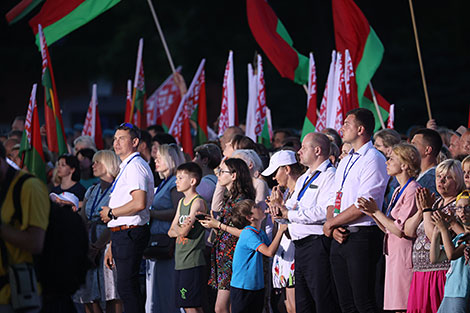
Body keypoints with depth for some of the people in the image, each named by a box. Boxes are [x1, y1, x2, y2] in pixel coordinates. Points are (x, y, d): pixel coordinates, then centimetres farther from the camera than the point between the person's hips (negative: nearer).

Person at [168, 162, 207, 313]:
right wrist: (180, 229, -7)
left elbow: (184, 231, -17)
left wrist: (178, 228, 3)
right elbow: (171, 232, 13)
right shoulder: (181, 202, 17)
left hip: (193, 260, -9)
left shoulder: (198, 202, -10)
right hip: (180, 261, 9)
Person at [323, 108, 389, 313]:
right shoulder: (345, 162, 21)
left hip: (361, 238, -9)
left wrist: (330, 224, -7)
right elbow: (333, 198, 18)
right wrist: (334, 228, -2)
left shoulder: (374, 159, -8)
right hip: (340, 240, 9)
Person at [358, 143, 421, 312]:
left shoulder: (412, 191, -12)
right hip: (393, 254, 10)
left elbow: (400, 230, -17)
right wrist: (372, 213, 2)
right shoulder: (398, 191, 18)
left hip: (404, 255, -10)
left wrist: (376, 211, -10)